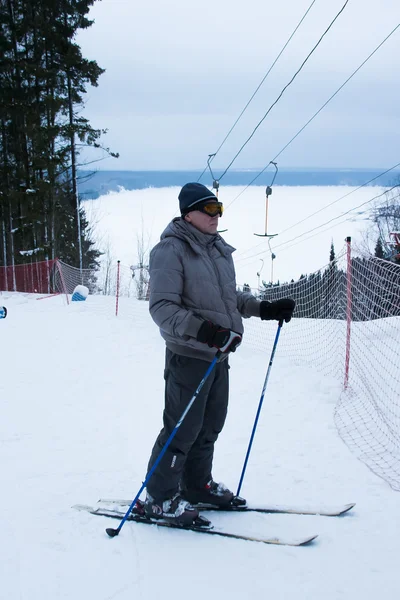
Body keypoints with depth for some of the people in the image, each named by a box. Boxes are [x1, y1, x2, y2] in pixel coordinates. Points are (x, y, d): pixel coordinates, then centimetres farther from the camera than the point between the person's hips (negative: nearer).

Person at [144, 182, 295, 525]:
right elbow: (162, 307, -21)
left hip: (218, 354, 8)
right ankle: (160, 498, 11)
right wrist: (203, 330, -34)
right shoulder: (171, 251, -15)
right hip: (189, 356, -8)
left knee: (210, 425, 17)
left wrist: (266, 309, 10)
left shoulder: (219, 250, 11)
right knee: (183, 428, -3)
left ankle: (197, 485, 33)